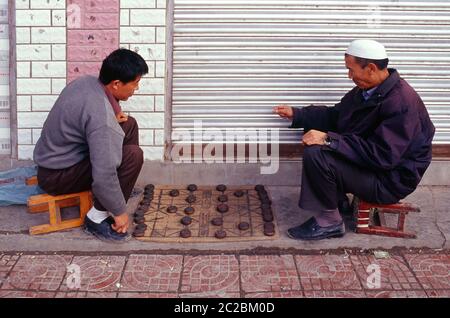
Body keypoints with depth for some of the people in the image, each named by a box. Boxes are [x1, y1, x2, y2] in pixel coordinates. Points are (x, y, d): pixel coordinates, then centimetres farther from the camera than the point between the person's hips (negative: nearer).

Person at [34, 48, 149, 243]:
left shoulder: (86, 81, -4)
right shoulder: (101, 115, -30)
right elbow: (104, 174, -31)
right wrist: (119, 212, -17)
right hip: (57, 177, -9)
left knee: (129, 125, 8)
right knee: (133, 156, -22)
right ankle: (97, 218, -9)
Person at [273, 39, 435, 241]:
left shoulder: (401, 103, -28)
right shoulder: (368, 90, 0)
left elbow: (382, 156, -33)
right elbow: (336, 115, 16)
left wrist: (329, 140, -33)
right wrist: (296, 114, 11)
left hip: (390, 180, -10)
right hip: (369, 159, 10)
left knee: (316, 155, -24)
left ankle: (329, 223, -8)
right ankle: (336, 199, 11)